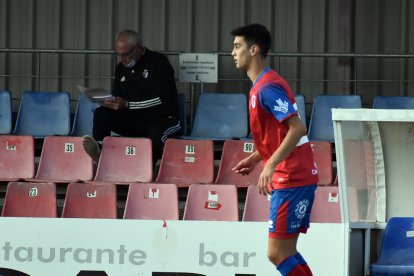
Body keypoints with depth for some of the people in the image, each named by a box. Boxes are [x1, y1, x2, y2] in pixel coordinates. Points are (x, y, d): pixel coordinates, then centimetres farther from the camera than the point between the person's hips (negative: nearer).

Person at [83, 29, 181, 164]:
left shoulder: (158, 62, -7)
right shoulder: (121, 68, 13)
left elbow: (162, 98, -17)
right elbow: (117, 97, 18)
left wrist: (127, 105, -24)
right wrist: (111, 103, -9)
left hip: (163, 120, -6)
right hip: (133, 120, 6)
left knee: (154, 135, -40)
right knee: (101, 114, -17)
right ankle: (99, 153, -36)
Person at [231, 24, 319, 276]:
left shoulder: (267, 88, -16)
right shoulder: (262, 85, 16)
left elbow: (297, 128, -25)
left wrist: (270, 165, -30)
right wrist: (255, 158, 21)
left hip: (292, 178, -10)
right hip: (290, 177, 10)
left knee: (278, 254, -10)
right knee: (285, 254, 10)